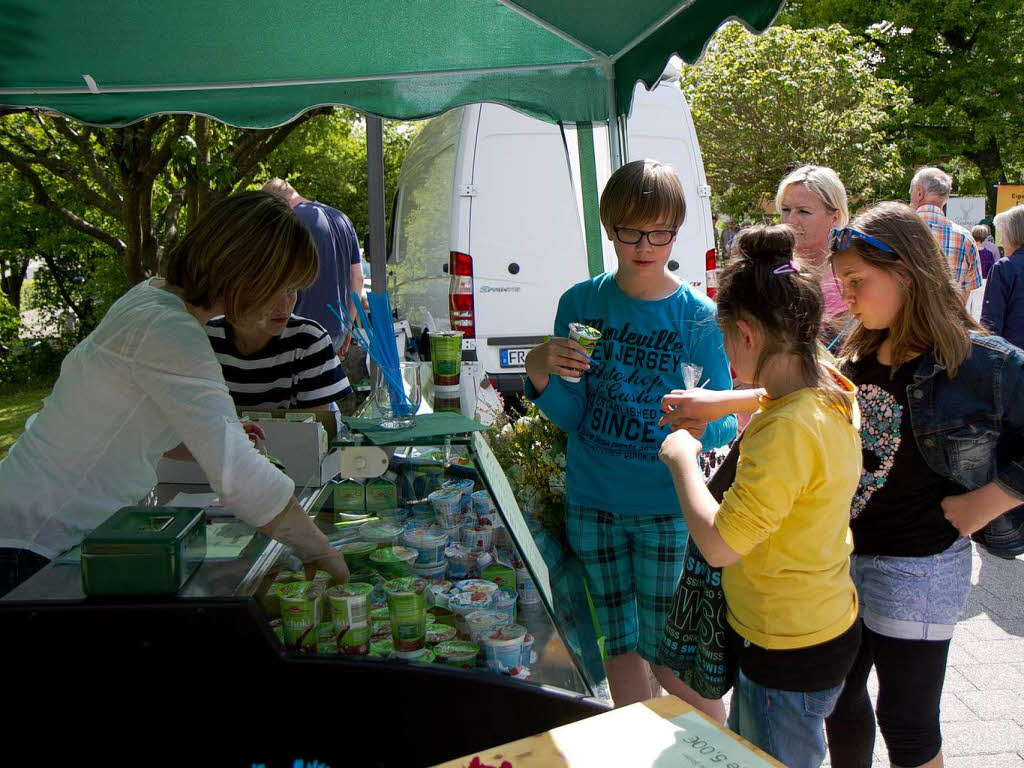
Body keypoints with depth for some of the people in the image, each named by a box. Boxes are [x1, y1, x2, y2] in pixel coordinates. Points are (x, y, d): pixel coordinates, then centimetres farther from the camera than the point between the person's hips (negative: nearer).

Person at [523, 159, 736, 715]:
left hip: (665, 507, -2)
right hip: (591, 502, 3)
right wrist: (540, 374, -20)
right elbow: (570, 417, -1)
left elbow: (725, 427, -7)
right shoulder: (580, 302, -1)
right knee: (619, 643, 15)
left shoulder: (698, 317, -8)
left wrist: (700, 424, -30)